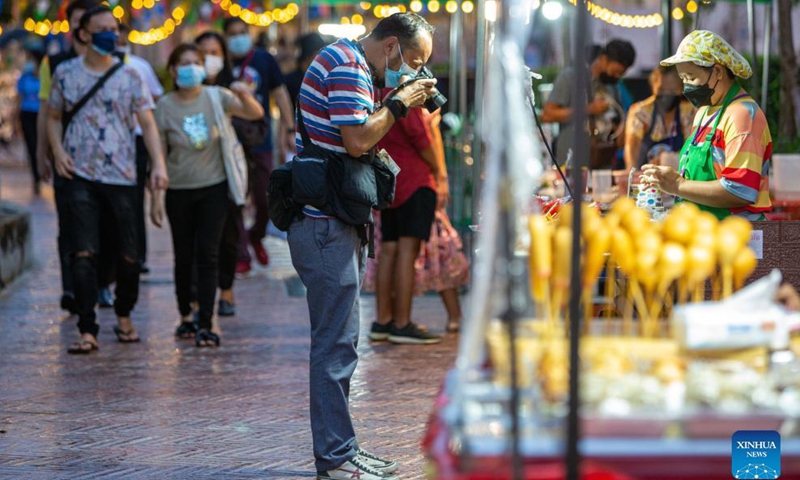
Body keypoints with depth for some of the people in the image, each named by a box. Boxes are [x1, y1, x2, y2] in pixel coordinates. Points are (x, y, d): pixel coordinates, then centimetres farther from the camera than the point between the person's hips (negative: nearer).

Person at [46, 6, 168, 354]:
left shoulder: (129, 76, 3)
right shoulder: (66, 73, 6)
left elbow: (148, 123, 1)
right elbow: (54, 116, 16)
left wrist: (159, 164, -12)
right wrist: (58, 150, -2)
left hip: (122, 176, 0)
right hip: (81, 176, 0)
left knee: (128, 253, 5)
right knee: (84, 253, -9)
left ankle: (124, 316, 28)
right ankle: (87, 331, -8)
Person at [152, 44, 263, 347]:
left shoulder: (216, 97, -4)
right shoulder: (165, 107, -6)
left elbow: (256, 114, -9)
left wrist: (244, 96, -30)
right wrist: (155, 197, -6)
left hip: (214, 188, 0)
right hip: (179, 190, 0)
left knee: (207, 254, -6)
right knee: (184, 256, 9)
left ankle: (205, 325, -6)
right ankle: (185, 317, 26)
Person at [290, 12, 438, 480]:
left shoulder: (356, 67, 18)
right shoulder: (345, 66, -15)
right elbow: (357, 139, -24)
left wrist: (395, 105, 7)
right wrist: (399, 103, -11)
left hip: (338, 223, 11)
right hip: (325, 224, -11)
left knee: (339, 340, 15)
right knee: (336, 341, -8)